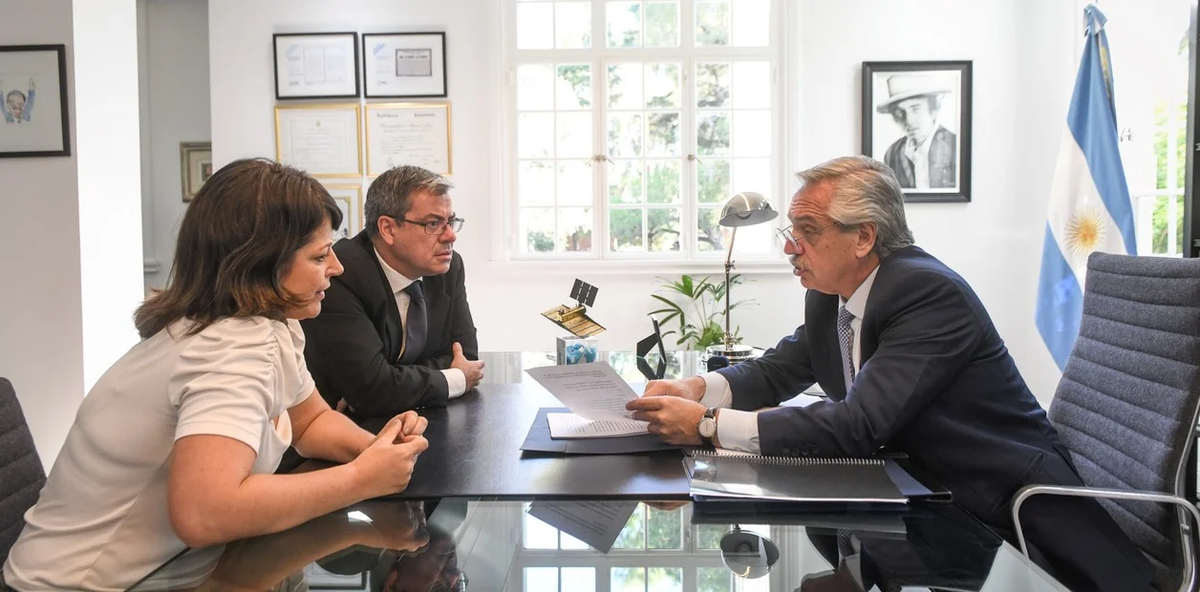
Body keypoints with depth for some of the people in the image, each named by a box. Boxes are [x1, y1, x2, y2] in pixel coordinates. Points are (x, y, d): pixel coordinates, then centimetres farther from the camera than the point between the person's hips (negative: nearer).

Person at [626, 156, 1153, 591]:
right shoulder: (828, 296, 2)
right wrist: (697, 389, -10)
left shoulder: (931, 294, -23)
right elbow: (778, 370, 11)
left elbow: (857, 426, -30)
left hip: (1006, 506, -5)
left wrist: (709, 424, -31)